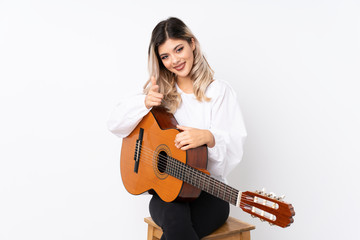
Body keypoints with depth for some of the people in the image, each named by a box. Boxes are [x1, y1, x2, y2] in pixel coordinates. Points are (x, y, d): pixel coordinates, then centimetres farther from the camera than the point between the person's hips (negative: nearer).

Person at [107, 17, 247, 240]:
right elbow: (115, 124, 6)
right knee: (175, 219, -33)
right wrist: (145, 103, -11)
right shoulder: (160, 92, 11)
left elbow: (236, 145, -7)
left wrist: (208, 137, -28)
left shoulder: (220, 91, 2)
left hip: (209, 190, -2)